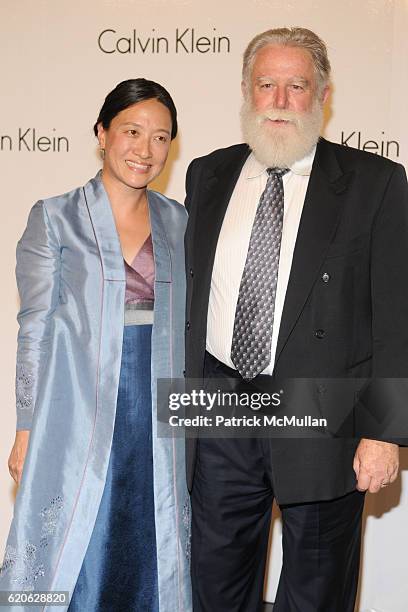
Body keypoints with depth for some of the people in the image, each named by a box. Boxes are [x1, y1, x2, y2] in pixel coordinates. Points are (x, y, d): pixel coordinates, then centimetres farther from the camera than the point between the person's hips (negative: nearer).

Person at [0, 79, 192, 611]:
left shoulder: (178, 222, 9)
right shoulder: (54, 218, -1)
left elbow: (182, 326, 12)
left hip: (158, 422, 3)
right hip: (79, 419, -3)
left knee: (148, 559, 12)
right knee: (74, 564, 6)